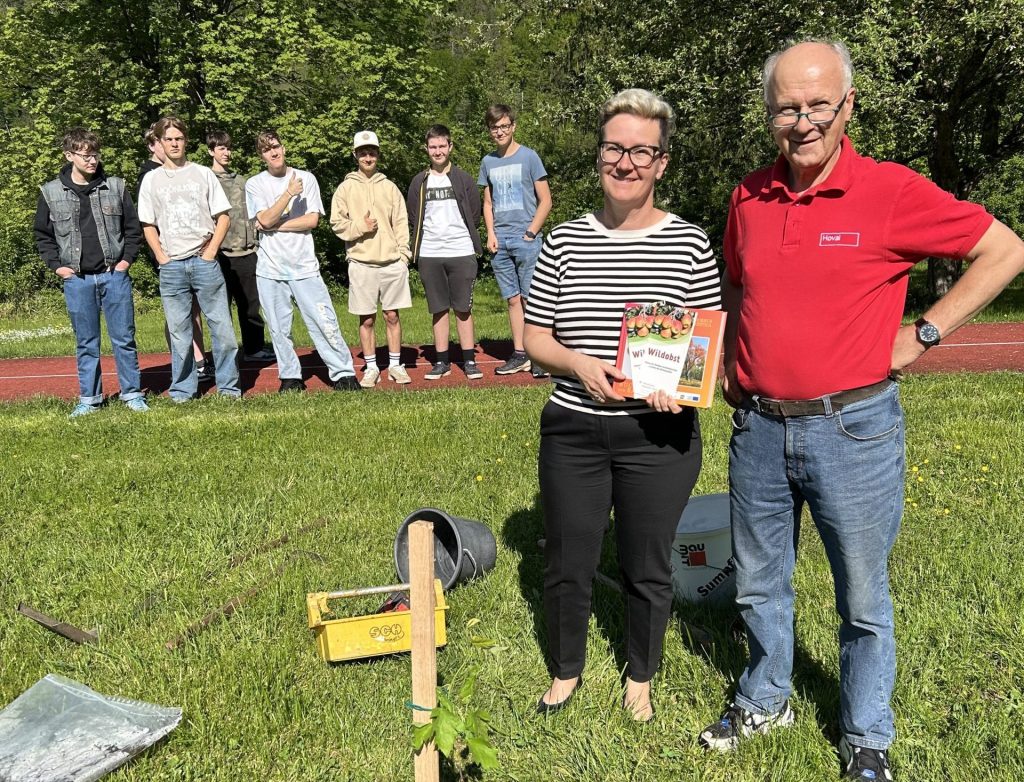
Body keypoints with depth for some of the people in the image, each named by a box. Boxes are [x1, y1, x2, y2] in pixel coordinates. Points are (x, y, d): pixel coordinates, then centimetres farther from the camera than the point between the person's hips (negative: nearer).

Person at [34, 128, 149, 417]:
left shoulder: (115, 186, 2)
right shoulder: (51, 192, 2)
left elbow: (133, 227, 9)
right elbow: (43, 235, 11)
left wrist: (127, 259, -1)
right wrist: (56, 265, 1)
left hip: (114, 276, 0)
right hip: (77, 280, 0)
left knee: (124, 338, 3)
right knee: (86, 342, 8)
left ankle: (132, 393, 14)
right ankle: (89, 398, 17)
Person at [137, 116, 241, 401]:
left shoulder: (203, 174, 7)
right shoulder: (151, 180, 9)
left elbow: (223, 217, 6)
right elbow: (148, 225, 11)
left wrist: (211, 252, -4)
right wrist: (162, 258, -1)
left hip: (204, 262, -1)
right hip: (171, 267, 1)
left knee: (221, 326, -1)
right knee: (179, 331, 5)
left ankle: (228, 387, 8)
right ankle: (182, 391, 14)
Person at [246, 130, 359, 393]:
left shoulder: (306, 178, 4)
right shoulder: (255, 184, 4)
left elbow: (312, 220, -4)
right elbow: (265, 220, -10)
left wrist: (275, 226, -7)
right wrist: (289, 193, -17)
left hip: (304, 265, -1)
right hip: (270, 268, 1)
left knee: (325, 322, -3)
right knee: (279, 328, 6)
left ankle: (343, 373, 3)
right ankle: (290, 376, 18)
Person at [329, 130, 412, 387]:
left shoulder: (389, 187, 9)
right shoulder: (346, 188, 5)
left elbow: (401, 223, 7)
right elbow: (337, 223, 3)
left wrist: (404, 253, -1)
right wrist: (360, 226, -12)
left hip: (392, 261, 1)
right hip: (361, 262, -1)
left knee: (392, 316, 6)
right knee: (366, 319, 4)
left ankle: (395, 365, 17)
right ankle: (371, 368, 14)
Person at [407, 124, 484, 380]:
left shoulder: (463, 179, 4)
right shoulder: (419, 182, 8)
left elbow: (474, 215, 6)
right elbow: (413, 218, 11)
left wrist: (470, 241, 4)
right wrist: (419, 245, 6)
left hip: (461, 253, -2)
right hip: (429, 255, 2)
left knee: (463, 309, 2)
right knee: (438, 310, 7)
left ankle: (469, 360, 8)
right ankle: (442, 361, 12)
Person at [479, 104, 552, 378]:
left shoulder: (529, 157, -1)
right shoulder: (488, 162, 13)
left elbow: (545, 201, -2)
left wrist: (530, 233, -9)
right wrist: (491, 234, 5)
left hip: (526, 239, -5)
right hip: (500, 242, 5)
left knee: (531, 300, -8)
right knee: (513, 300, 7)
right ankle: (519, 355, 12)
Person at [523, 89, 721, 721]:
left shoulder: (690, 243, -3)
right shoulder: (565, 241, 2)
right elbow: (534, 336, 4)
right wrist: (578, 364, -15)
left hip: (659, 436, -1)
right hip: (573, 431, 2)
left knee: (648, 570, 14)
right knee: (567, 566, 14)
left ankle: (640, 679, 40)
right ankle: (566, 671, 40)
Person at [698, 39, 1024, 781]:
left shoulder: (891, 192, -11)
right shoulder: (749, 198, 3)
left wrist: (922, 335, -8)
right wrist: (730, 362, 9)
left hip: (853, 428, -4)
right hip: (758, 427, 4)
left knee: (863, 599, 11)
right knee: (759, 585, 19)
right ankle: (765, 700, 42)